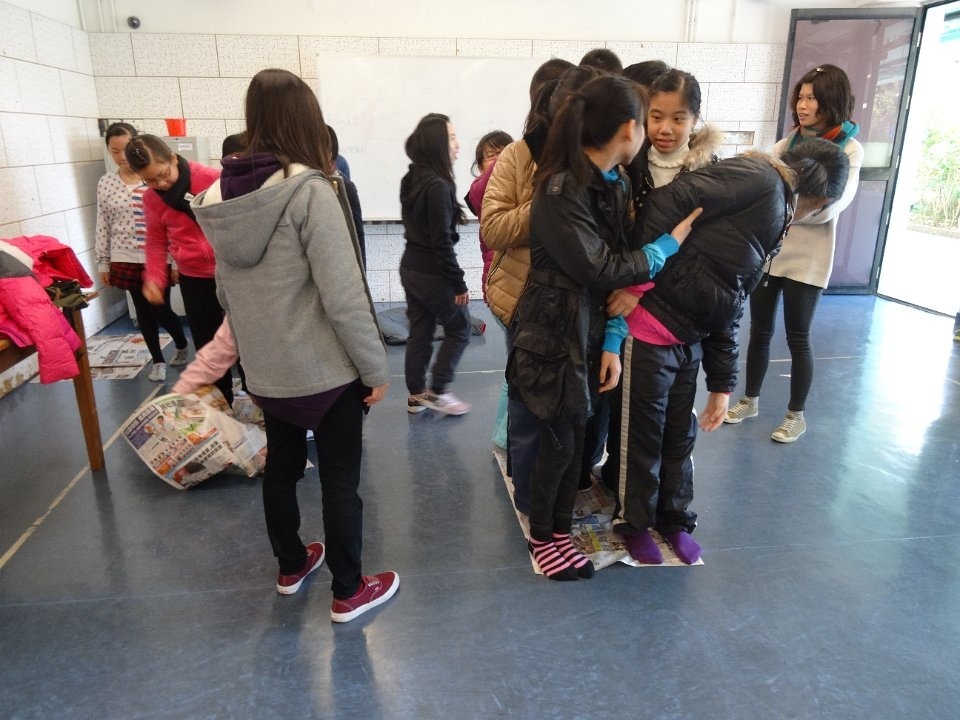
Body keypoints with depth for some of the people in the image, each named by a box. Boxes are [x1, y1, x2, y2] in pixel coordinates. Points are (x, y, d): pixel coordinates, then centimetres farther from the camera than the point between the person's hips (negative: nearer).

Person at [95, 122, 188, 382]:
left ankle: (182, 346, 30)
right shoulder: (105, 183, 3)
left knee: (160, 310, 0)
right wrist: (103, 262, 8)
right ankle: (158, 360, 25)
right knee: (143, 312, 11)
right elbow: (103, 226, 7)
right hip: (126, 260, 3)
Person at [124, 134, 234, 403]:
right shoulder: (152, 199, 1)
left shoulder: (212, 179, -14)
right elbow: (157, 241, 13)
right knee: (206, 346, 11)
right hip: (193, 278, 4)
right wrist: (154, 278, 0)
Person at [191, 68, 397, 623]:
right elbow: (344, 297, -22)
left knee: (281, 467, 22)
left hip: (267, 369, 7)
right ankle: (349, 592, 24)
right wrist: (377, 369, -12)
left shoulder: (221, 194, 2)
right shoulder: (309, 191, -19)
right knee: (341, 479, 8)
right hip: (325, 368, -7)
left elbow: (226, 290, 10)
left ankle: (291, 566, 42)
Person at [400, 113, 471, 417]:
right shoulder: (438, 186, -20)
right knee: (459, 327, 8)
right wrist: (459, 283, -16)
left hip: (411, 268, 8)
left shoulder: (411, 180, 8)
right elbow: (441, 241, -21)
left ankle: (416, 395, 22)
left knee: (420, 332, 14)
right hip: (432, 273, -8)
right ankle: (437, 391, 12)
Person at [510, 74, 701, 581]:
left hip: (592, 334, 7)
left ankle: (560, 531, 33)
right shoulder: (560, 191, -20)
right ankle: (541, 538, 28)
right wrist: (667, 246, -10)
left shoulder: (616, 184, 6)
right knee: (559, 445, 6)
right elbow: (599, 270, -20)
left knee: (575, 440, 15)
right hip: (554, 337, -7)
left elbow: (622, 263, 6)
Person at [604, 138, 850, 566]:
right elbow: (669, 202, -22)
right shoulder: (759, 180, -10)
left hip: (689, 341, 9)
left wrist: (722, 385, 17)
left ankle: (674, 518, 42)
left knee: (681, 436, 20)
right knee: (643, 435, 9)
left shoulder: (773, 225, 19)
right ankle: (633, 522, 31)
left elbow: (728, 314, 18)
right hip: (649, 332, -9)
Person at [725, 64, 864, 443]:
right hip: (767, 249, 4)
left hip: (806, 258, -4)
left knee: (797, 337, 4)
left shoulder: (849, 149, -4)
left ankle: (796, 415, 21)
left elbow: (827, 207, -17)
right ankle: (750, 400, 29)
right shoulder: (788, 142, 8)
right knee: (760, 330, 12)